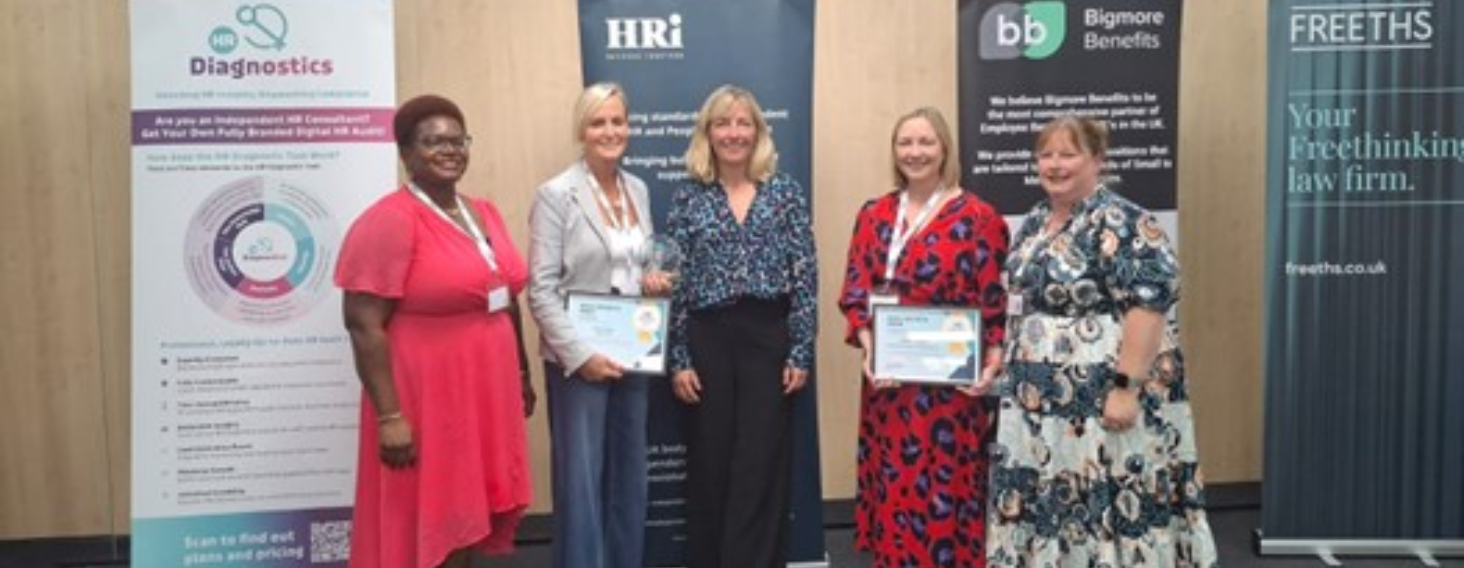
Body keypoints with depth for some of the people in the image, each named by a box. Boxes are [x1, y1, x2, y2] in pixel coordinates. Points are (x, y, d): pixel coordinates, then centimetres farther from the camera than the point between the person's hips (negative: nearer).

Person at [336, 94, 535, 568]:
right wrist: (389, 416, -20)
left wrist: (522, 375, 20)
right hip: (426, 401, -7)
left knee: (465, 519, 15)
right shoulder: (389, 222, -13)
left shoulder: (484, 214, 10)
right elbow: (364, 325, -17)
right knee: (423, 529, 3)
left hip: (485, 395, 7)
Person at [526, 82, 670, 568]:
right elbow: (541, 290, -13)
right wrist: (581, 355, -18)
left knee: (629, 478, 14)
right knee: (581, 480, 2)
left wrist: (651, 280, -2)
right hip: (579, 358, -6)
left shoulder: (638, 190, 8)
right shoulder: (556, 195, -9)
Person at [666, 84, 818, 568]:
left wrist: (800, 353, -5)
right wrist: (678, 360, -3)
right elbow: (674, 284, 2)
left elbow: (805, 278, 0)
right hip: (707, 340, 1)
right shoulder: (687, 199, 4)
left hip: (770, 337, 0)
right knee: (709, 464, 7)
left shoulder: (786, 193, 3)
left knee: (762, 465, 2)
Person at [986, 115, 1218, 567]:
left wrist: (1126, 386, -25)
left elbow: (1151, 301, -21)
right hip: (1043, 402, 8)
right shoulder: (1036, 222, 11)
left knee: (1109, 506, 0)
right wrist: (1015, 380, 17)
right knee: (1047, 508, 14)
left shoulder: (1119, 223, -14)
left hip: (1104, 401, -8)